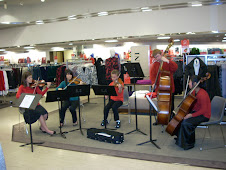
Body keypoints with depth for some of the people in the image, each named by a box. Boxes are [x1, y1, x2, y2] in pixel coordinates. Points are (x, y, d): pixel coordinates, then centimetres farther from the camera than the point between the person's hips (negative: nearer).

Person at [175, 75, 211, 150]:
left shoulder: (202, 94, -27)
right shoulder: (194, 92, 4)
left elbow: (203, 110, -26)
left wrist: (191, 115, -28)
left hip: (203, 115, -10)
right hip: (196, 111, 10)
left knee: (185, 123, -26)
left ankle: (190, 143, -6)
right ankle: (180, 138, 17)